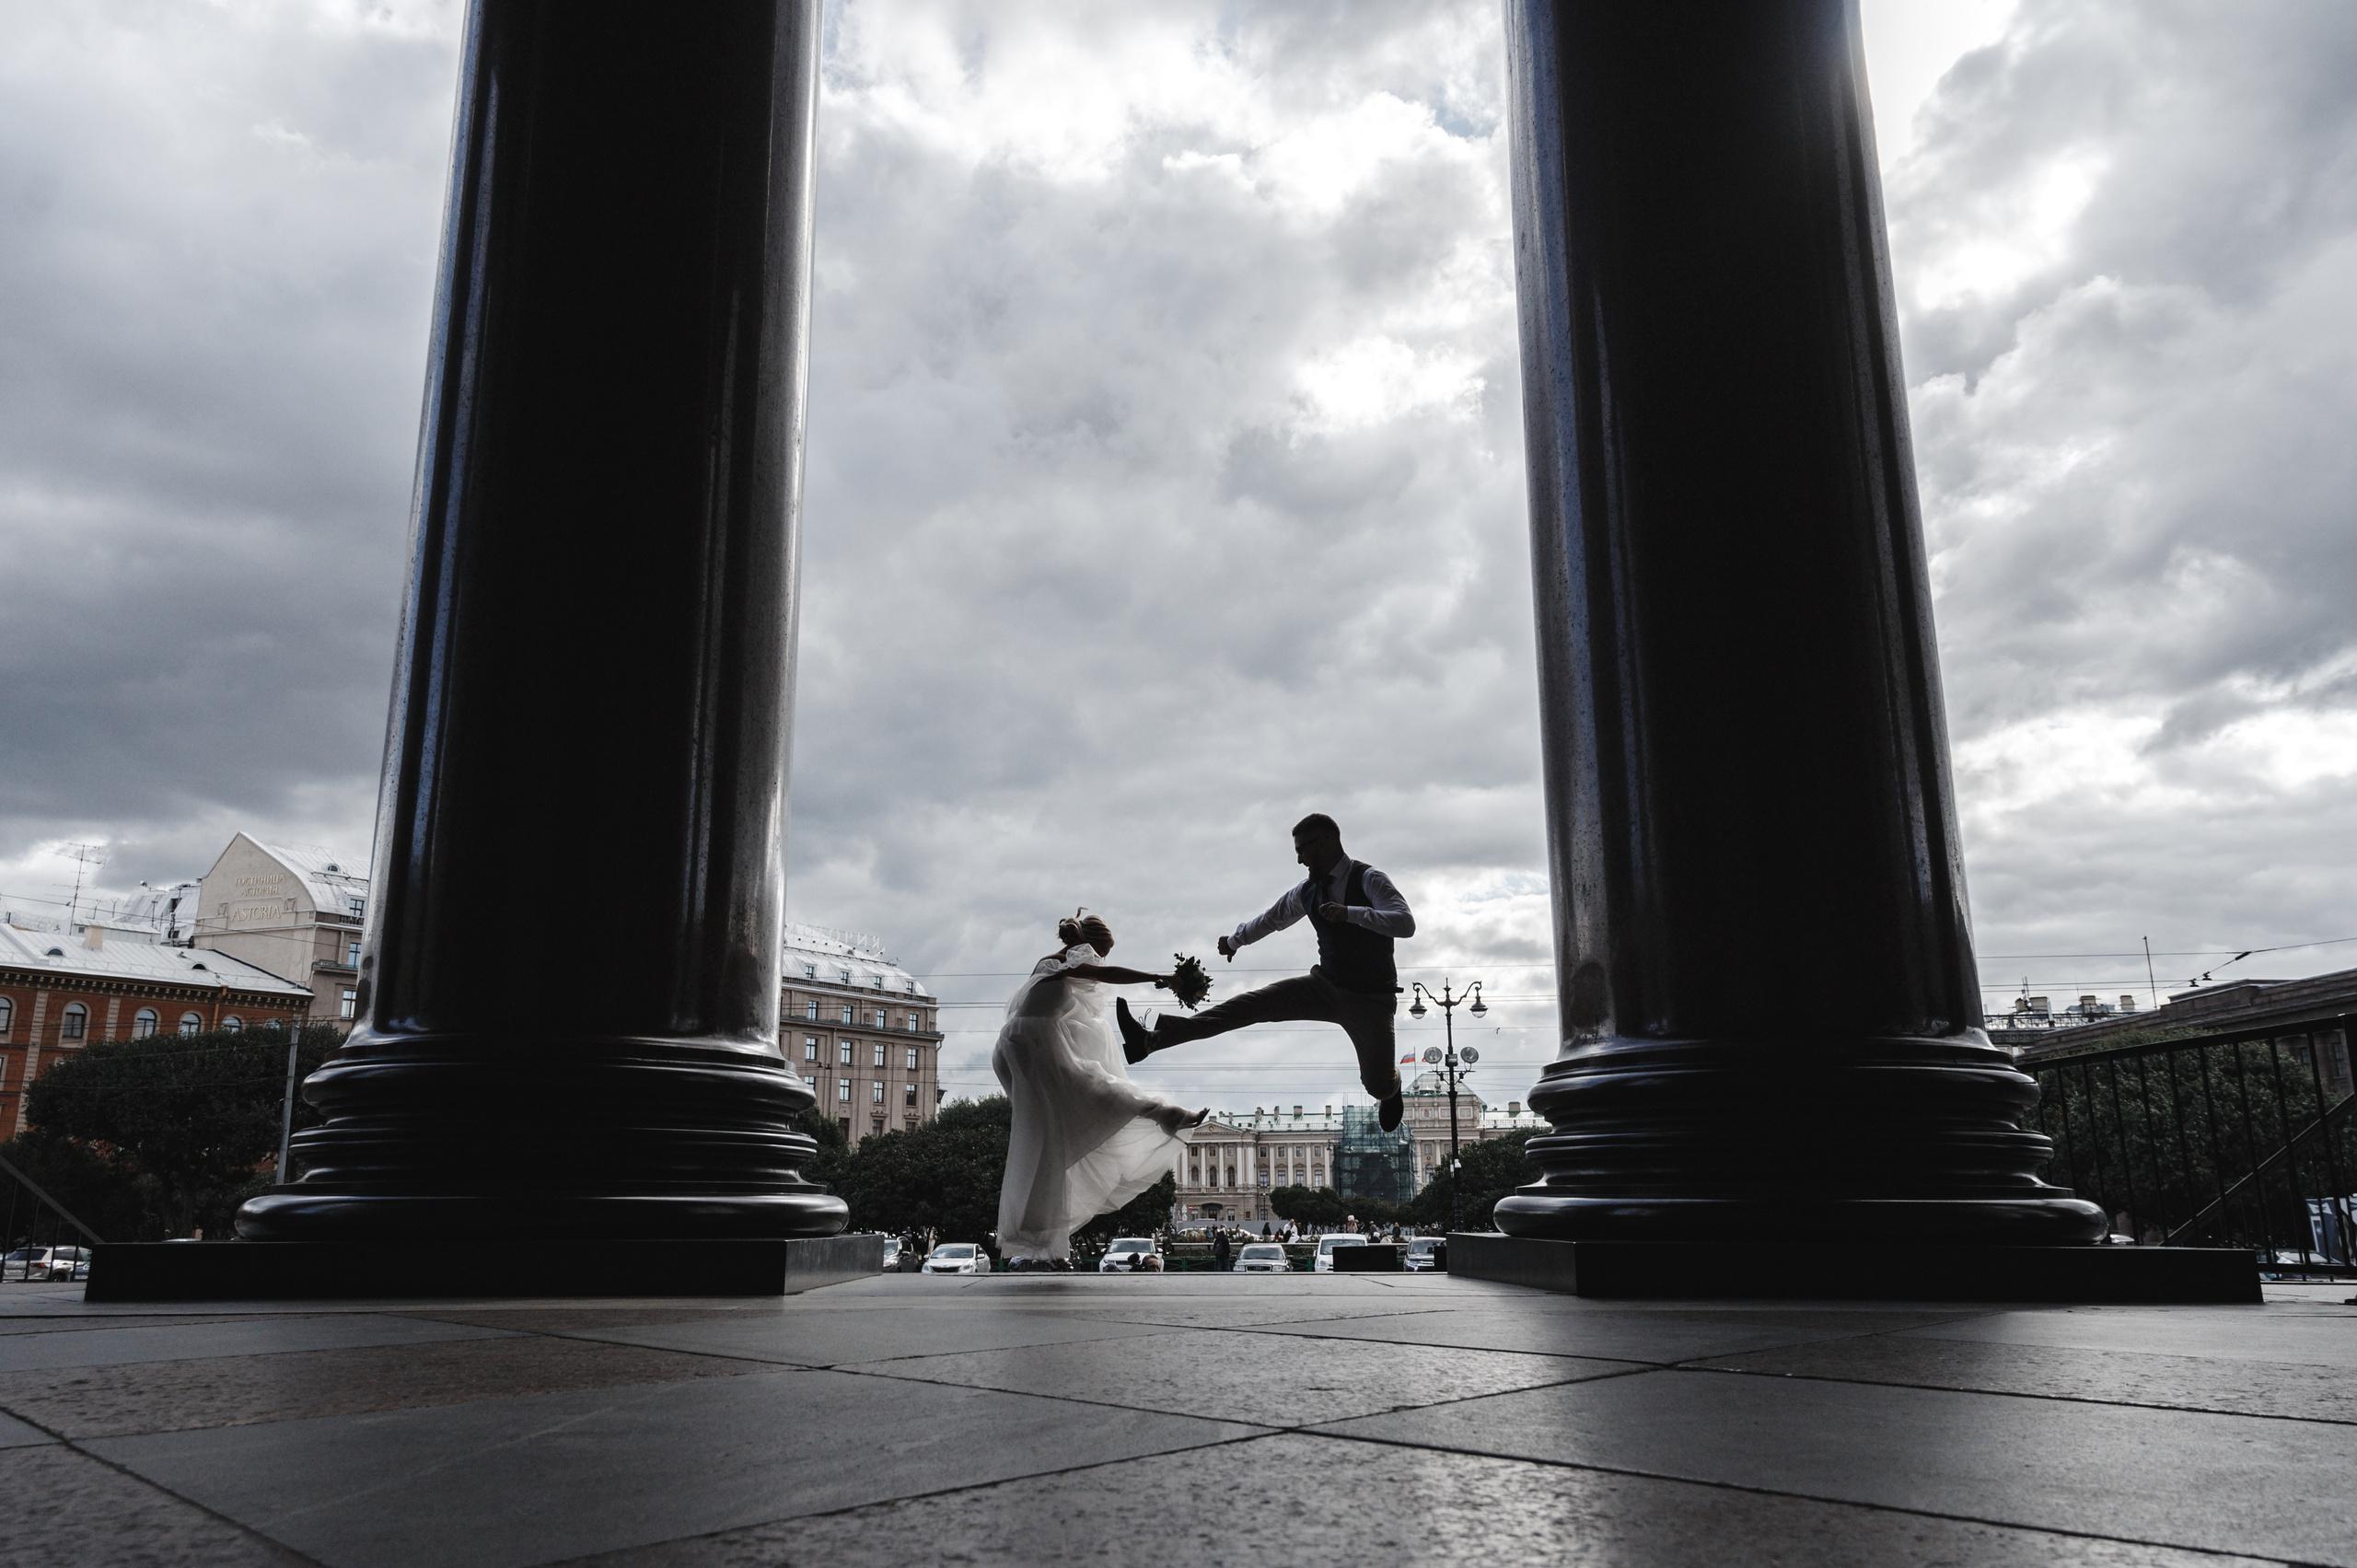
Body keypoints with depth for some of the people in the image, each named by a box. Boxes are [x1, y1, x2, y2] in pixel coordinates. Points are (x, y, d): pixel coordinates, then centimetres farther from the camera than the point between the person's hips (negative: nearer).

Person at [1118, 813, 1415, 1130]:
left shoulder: (1369, 880, -15)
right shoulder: (1307, 892, 4)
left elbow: (1406, 924, -29)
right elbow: (1272, 918, 23)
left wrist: (1349, 912, -38)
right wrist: (1234, 940, 38)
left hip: (1369, 1001, -4)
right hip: (1325, 986, 5)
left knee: (1379, 1086, 0)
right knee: (1250, 1005, -13)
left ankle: (1392, 1089, 43)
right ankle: (1151, 1039, -23)